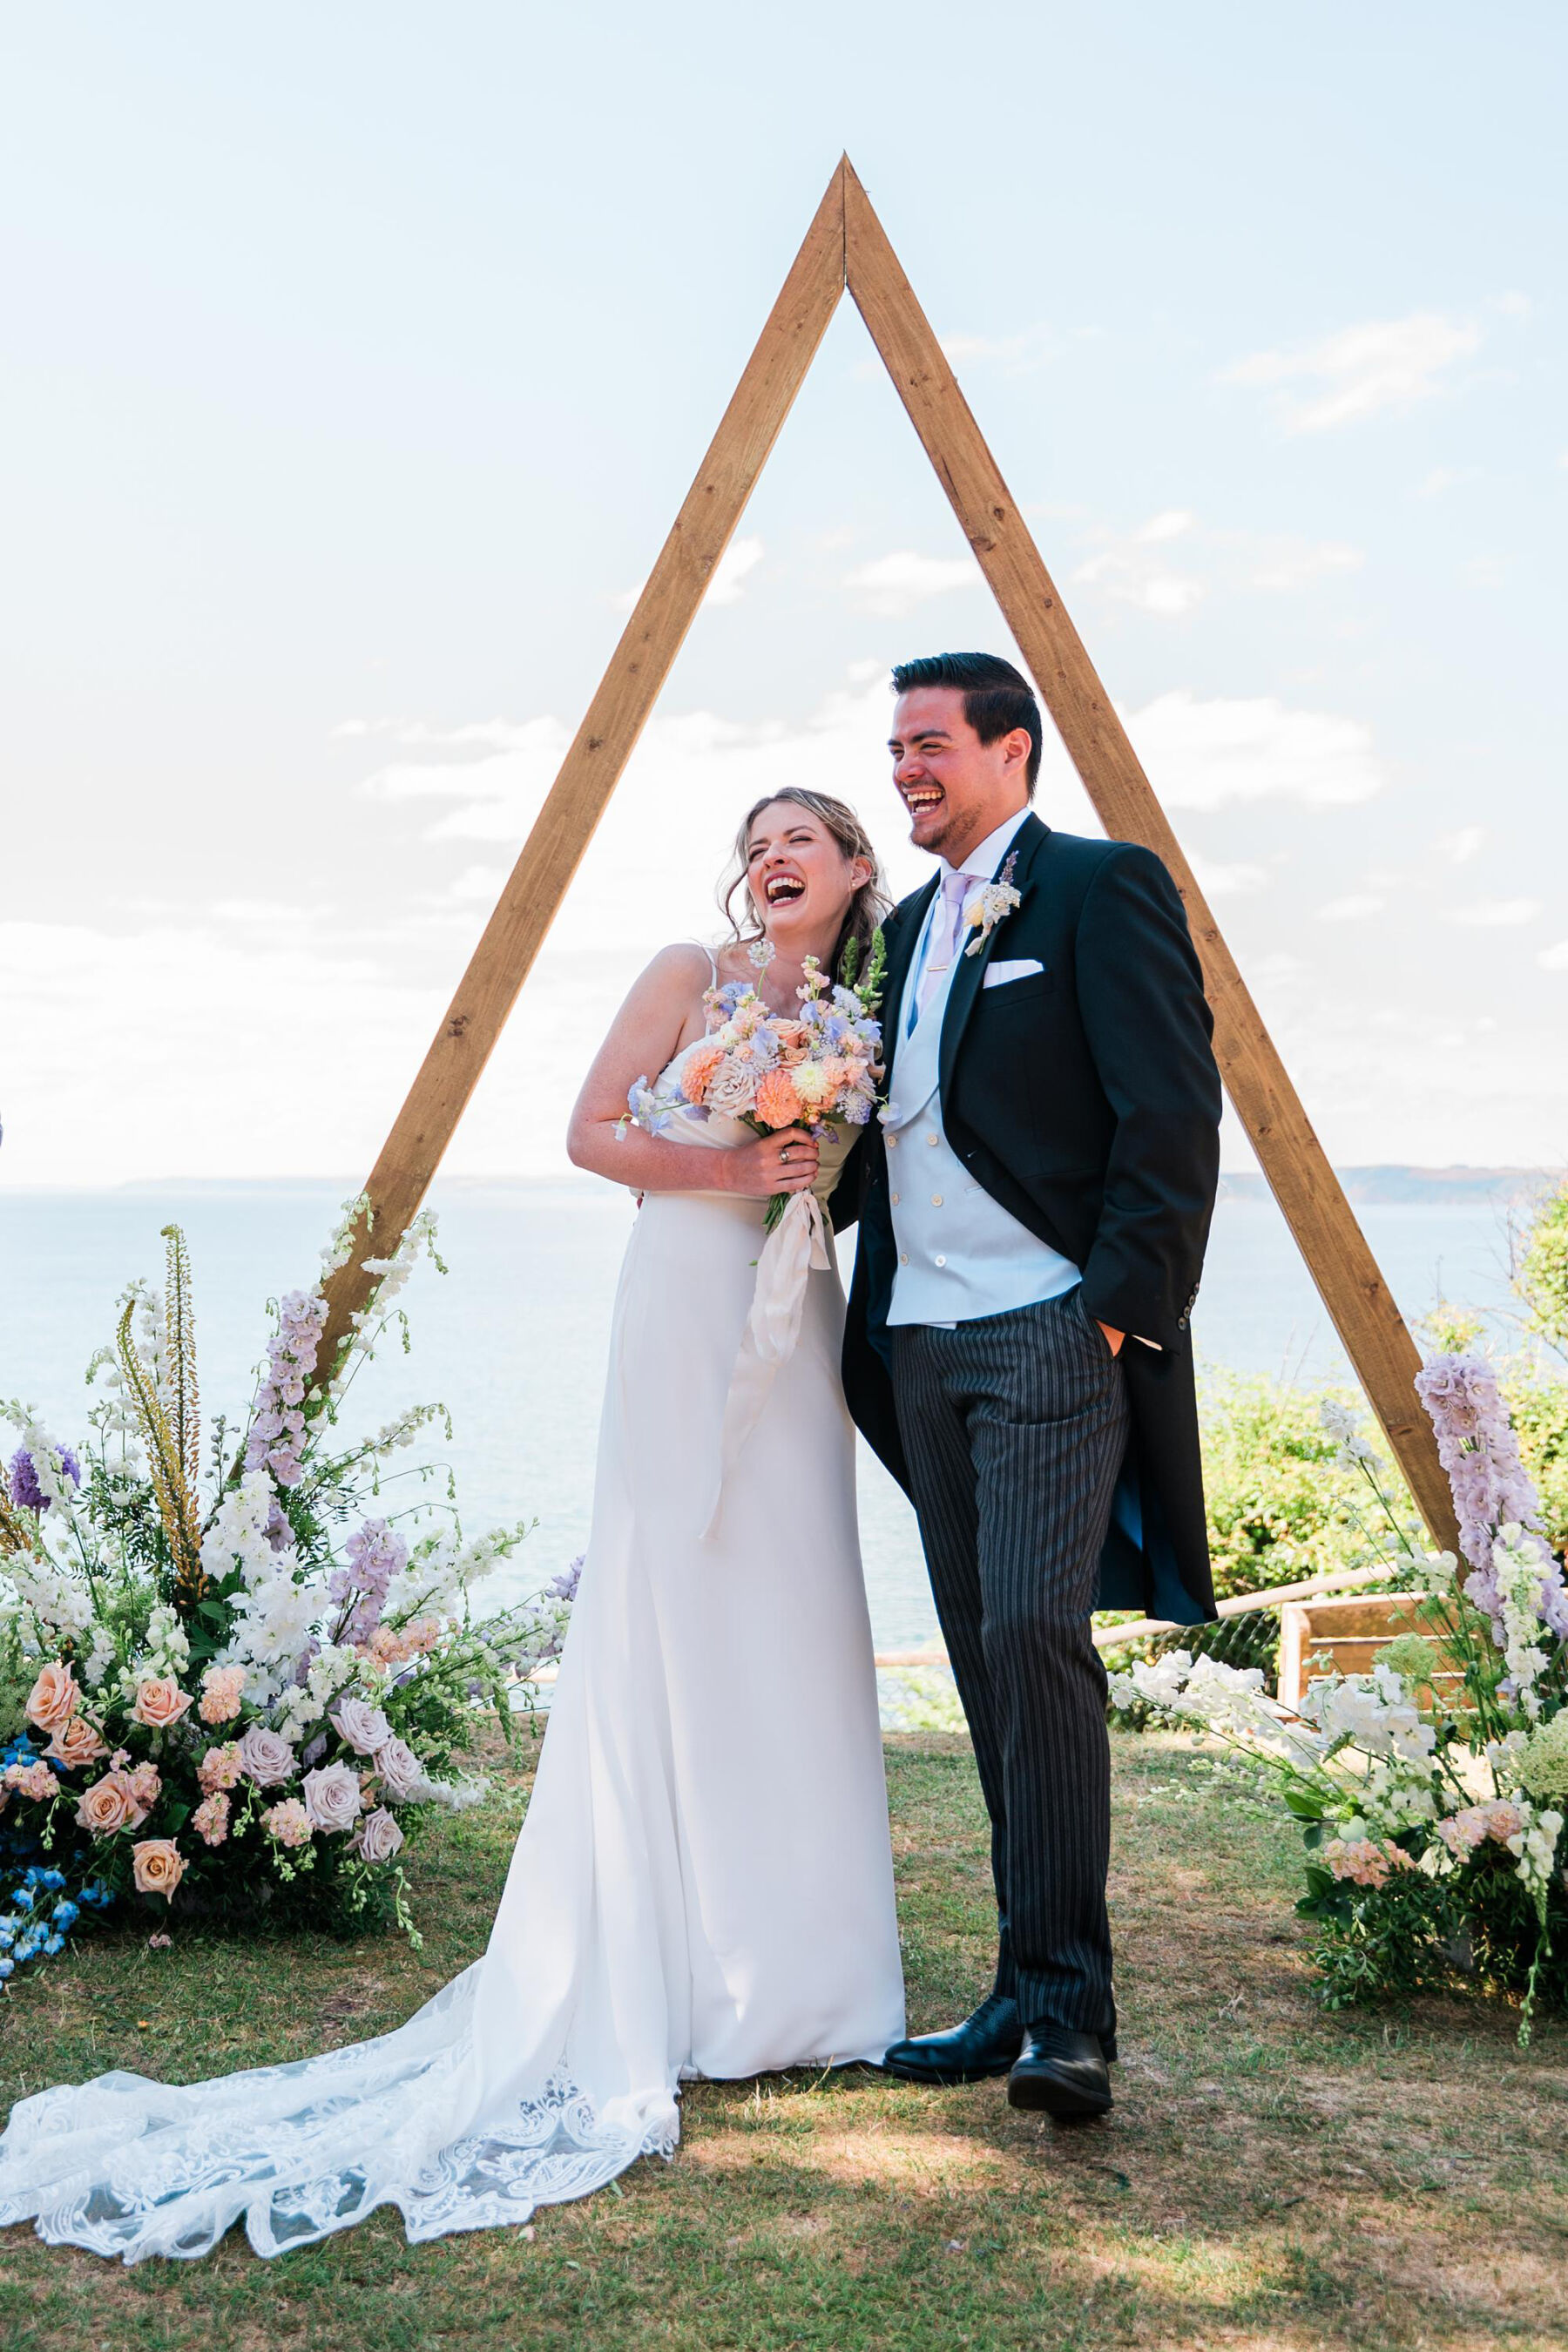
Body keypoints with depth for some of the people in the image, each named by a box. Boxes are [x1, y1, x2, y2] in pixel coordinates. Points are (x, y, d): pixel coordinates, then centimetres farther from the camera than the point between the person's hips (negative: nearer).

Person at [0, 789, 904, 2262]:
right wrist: (727, 1168, -14)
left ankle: (779, 1966, 14)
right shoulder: (691, 976, 2)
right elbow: (591, 1130, -4)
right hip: (690, 1312, -5)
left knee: (789, 1627, 5)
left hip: (800, 1334, 6)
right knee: (673, 1620, -6)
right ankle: (662, 1969, 1)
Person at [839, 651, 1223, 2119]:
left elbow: (1172, 1114, -11)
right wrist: (877, 1312, 10)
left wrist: (1121, 1310, -17)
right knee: (986, 1665, 9)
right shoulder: (910, 926, 20)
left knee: (1034, 1639, -15)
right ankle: (1026, 1996, 17)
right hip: (925, 1345, 8)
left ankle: (1069, 2011, -6)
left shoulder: (1101, 888, -3)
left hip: (1052, 1334, -8)